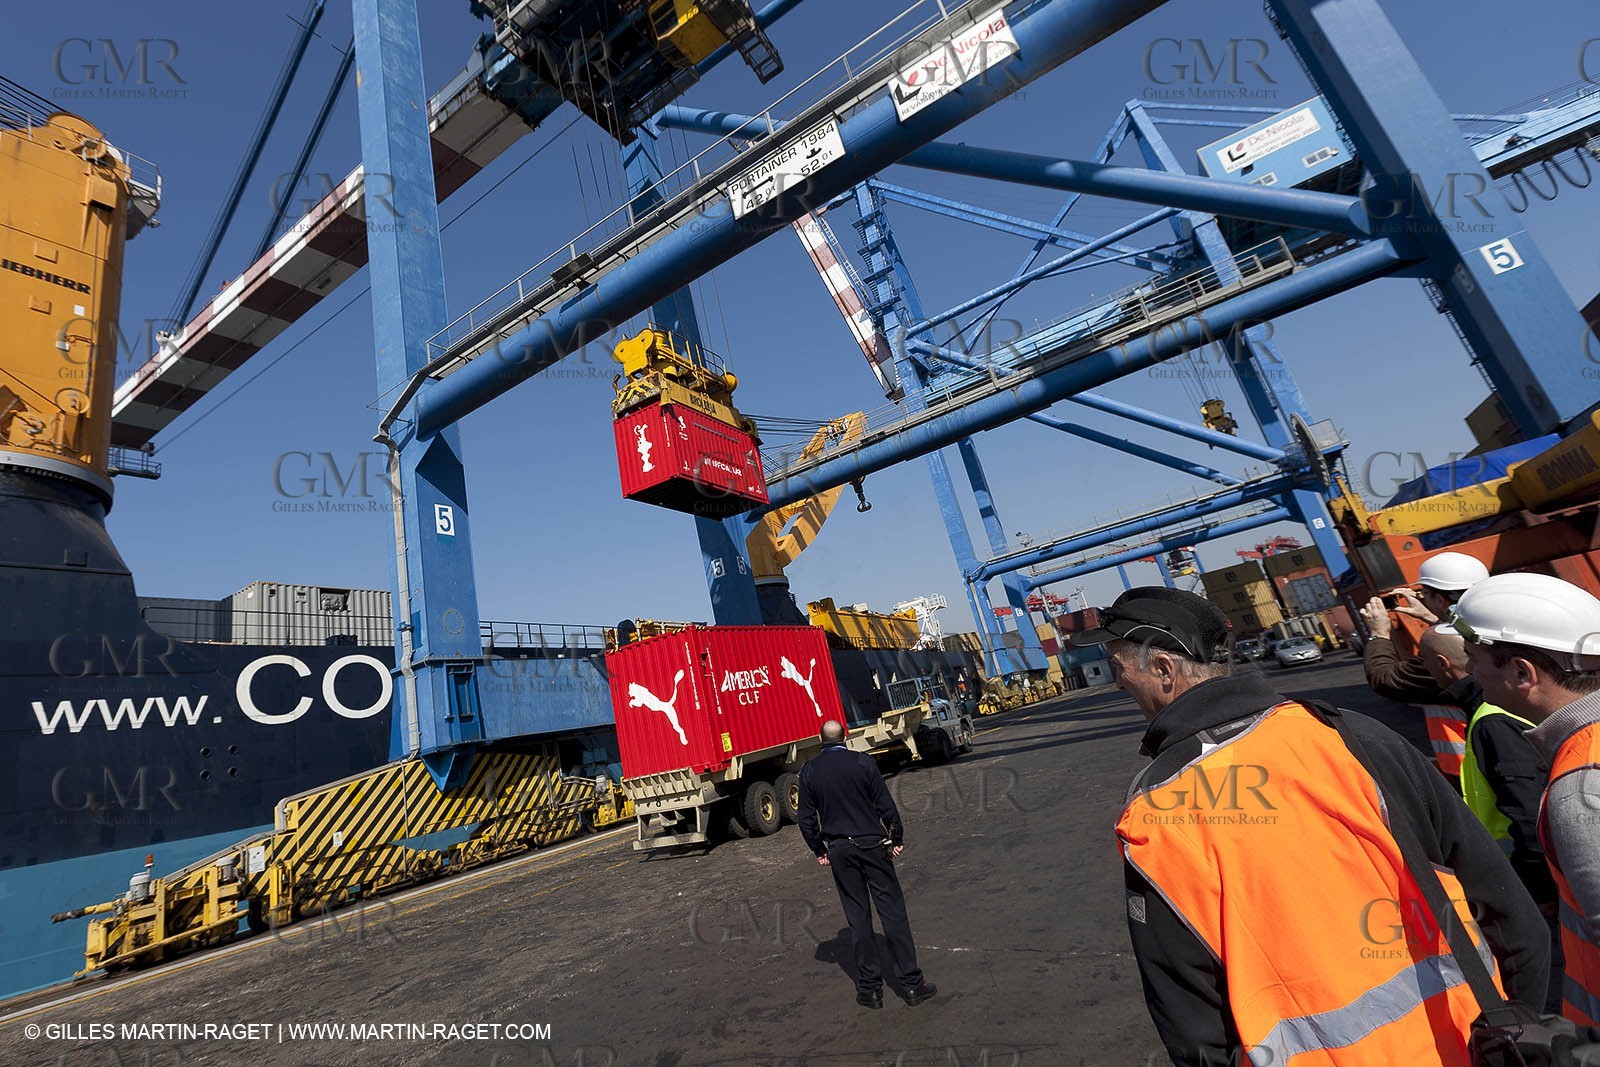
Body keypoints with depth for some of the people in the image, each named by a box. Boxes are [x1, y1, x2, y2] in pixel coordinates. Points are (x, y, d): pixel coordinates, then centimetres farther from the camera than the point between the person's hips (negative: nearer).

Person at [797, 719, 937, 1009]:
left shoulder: (808, 771, 0)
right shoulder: (863, 762, -7)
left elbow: (807, 819, 3)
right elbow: (886, 805, -5)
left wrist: (819, 850, 14)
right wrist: (897, 839, 5)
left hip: (839, 851, 2)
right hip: (872, 844, -2)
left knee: (857, 917, 11)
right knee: (892, 911, 5)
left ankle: (869, 988, 17)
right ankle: (911, 983, 10)